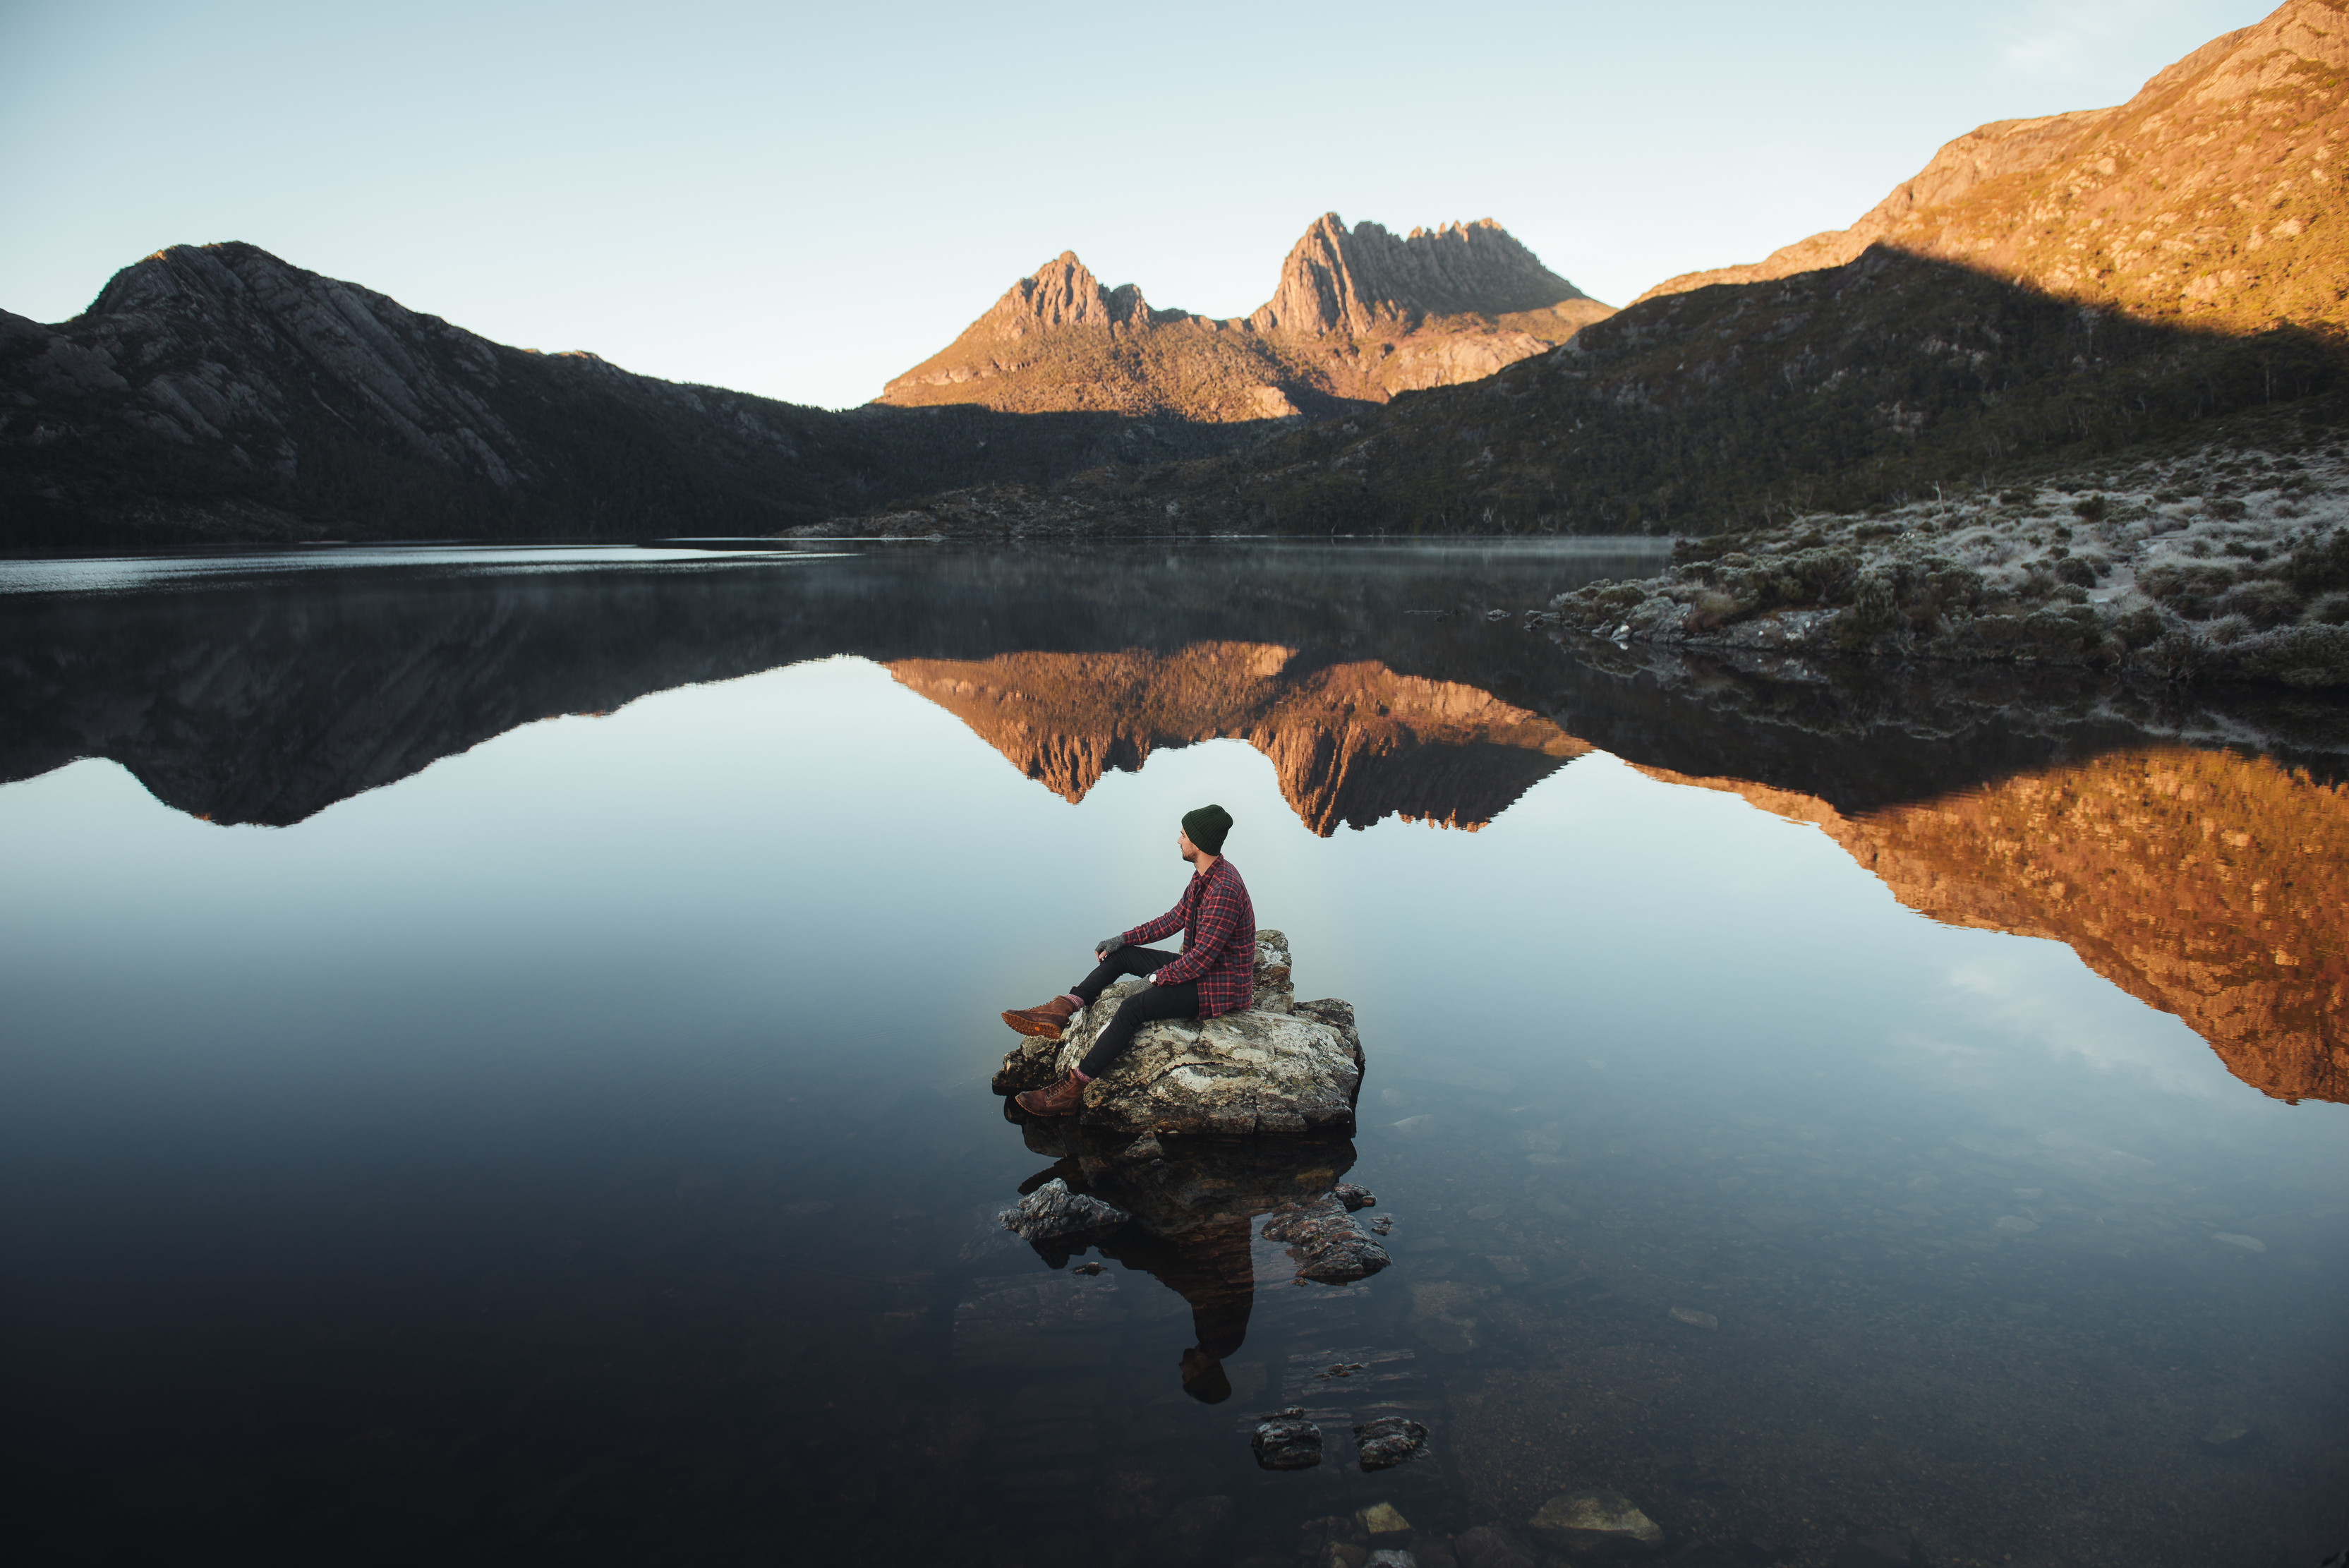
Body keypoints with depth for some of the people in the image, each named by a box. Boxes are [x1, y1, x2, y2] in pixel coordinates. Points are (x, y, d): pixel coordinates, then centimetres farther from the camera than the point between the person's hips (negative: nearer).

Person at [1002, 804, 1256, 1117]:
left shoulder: (1224, 890, -28)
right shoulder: (1205, 874, 4)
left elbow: (1202, 956, -27)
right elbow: (1176, 918, 15)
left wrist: (1157, 978, -15)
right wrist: (1125, 938, 9)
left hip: (1221, 987, -10)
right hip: (1199, 967, 10)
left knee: (1133, 1007, -25)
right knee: (1119, 955, 8)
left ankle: (1072, 1090, -21)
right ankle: (1058, 1012, 0)